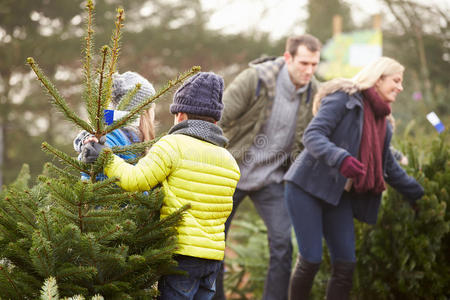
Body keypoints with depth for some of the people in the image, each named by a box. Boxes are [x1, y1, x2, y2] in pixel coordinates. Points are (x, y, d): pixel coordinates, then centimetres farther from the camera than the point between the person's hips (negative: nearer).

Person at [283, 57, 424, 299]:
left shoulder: (382, 123, 14)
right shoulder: (343, 99, -10)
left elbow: (390, 169, 24)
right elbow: (312, 136, -22)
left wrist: (419, 196, 24)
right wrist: (341, 159, -38)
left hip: (338, 196, 7)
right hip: (307, 187, -7)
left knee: (345, 265, 0)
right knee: (311, 260, -11)